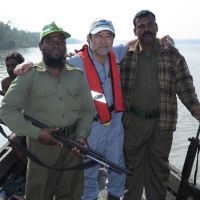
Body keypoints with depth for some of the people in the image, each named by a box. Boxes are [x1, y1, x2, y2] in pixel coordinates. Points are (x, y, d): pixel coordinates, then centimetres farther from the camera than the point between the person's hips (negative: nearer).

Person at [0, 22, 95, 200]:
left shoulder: (77, 75, 6)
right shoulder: (29, 75, -5)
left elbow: (88, 109, 10)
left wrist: (81, 135, -5)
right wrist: (36, 133, -14)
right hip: (43, 143, -3)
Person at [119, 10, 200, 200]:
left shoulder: (172, 54, -1)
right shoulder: (126, 56, 1)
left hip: (162, 122, 0)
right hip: (133, 121, 0)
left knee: (159, 166, 13)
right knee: (133, 166, 13)